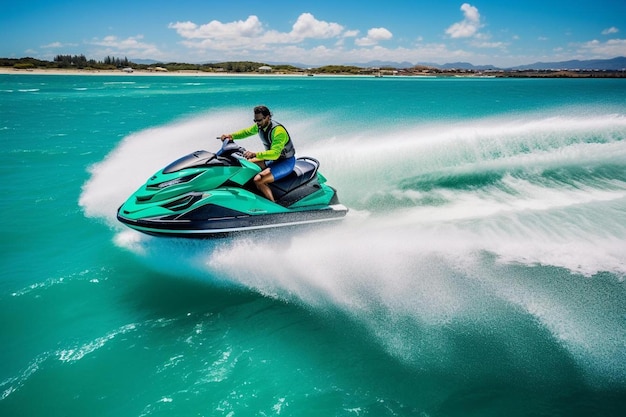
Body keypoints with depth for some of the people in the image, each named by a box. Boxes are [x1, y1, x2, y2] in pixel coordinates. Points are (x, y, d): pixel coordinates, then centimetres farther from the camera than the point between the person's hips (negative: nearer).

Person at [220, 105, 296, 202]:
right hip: (273, 159, 9)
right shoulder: (260, 125, -3)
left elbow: (275, 153, -39)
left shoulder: (278, 131, -29)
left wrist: (255, 154, -50)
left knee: (258, 180, -25)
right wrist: (231, 135, -6)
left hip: (286, 162, -9)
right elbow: (246, 131, 12)